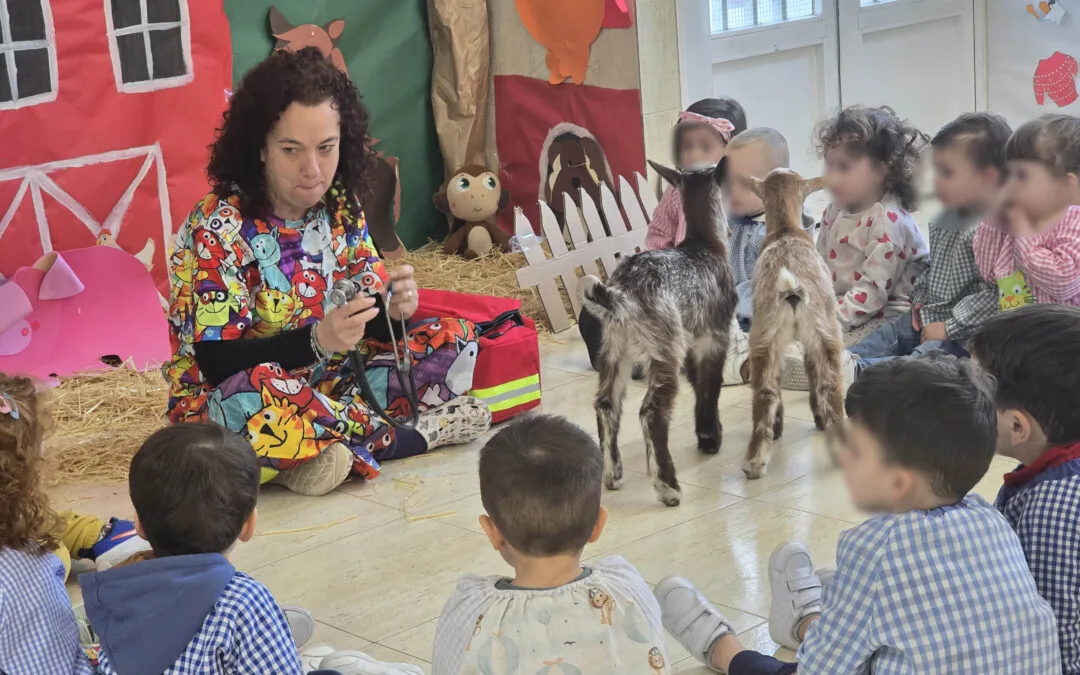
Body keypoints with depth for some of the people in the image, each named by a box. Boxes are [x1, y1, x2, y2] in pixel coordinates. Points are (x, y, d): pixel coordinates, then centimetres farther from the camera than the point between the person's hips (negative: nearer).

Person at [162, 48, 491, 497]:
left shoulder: (340, 209, -1)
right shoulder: (219, 227, -19)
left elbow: (367, 325, 2)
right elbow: (216, 361, -23)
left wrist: (393, 308, -22)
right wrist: (316, 339, -35)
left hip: (321, 382, 6)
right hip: (223, 398, -6)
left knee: (454, 338, 0)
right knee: (256, 395, -41)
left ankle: (338, 444, -18)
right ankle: (417, 433, -18)